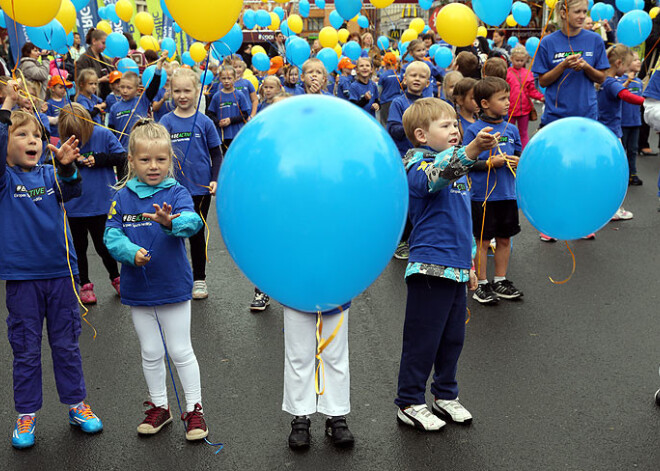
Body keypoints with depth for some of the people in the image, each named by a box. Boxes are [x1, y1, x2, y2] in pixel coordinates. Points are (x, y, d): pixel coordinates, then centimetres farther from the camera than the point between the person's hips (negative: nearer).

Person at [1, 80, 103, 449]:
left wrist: (67, 167, -32)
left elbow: (71, 191, -13)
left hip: (60, 272, 2)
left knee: (67, 345, 13)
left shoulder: (49, 175, 4)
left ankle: (77, 404, 26)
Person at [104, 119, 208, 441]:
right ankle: (159, 406, 33)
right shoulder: (122, 197, -1)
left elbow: (191, 220, -28)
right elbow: (111, 234, -5)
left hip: (173, 286, -3)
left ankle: (194, 409, 21)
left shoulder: (175, 193, -10)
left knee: (180, 351, 6)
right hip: (137, 289, 3)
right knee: (150, 352, 16)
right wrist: (131, 252, -25)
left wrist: (170, 221, -51)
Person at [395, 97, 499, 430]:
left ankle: (445, 395, 31)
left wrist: (469, 264, 24)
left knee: (453, 337, 16)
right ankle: (409, 403, 14)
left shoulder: (457, 165, 17)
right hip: (430, 268, -8)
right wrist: (471, 151, -51)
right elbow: (434, 177, -37)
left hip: (455, 269, 8)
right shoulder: (418, 165, -10)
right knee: (423, 339, 1)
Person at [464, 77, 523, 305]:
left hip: (507, 194, 5)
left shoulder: (511, 129, 6)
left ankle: (501, 281, 26)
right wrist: (491, 162, -17)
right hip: (483, 195, -5)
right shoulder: (473, 130, -9)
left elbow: (519, 156, 15)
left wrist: (518, 161, -6)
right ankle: (481, 284, 16)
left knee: (504, 239, 13)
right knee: (482, 241, 5)